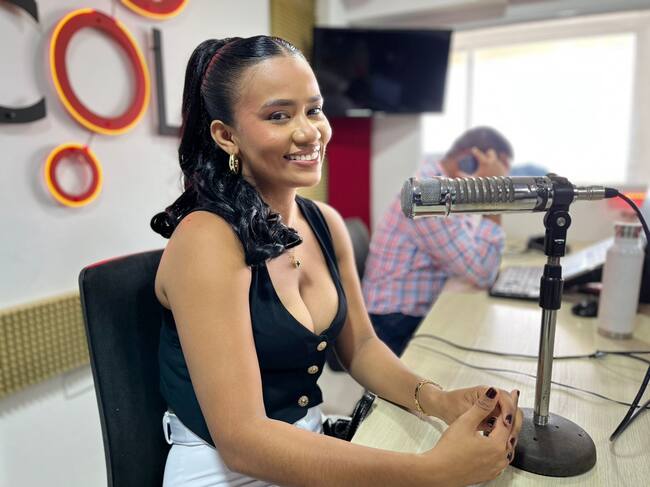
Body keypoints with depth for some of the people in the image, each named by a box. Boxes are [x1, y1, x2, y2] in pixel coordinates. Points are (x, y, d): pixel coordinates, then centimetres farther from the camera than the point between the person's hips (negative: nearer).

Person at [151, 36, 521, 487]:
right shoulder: (206, 238, -22)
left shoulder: (326, 222, -3)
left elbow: (360, 346, 4)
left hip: (308, 451, 5)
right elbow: (242, 440, -25)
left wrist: (439, 401, -13)